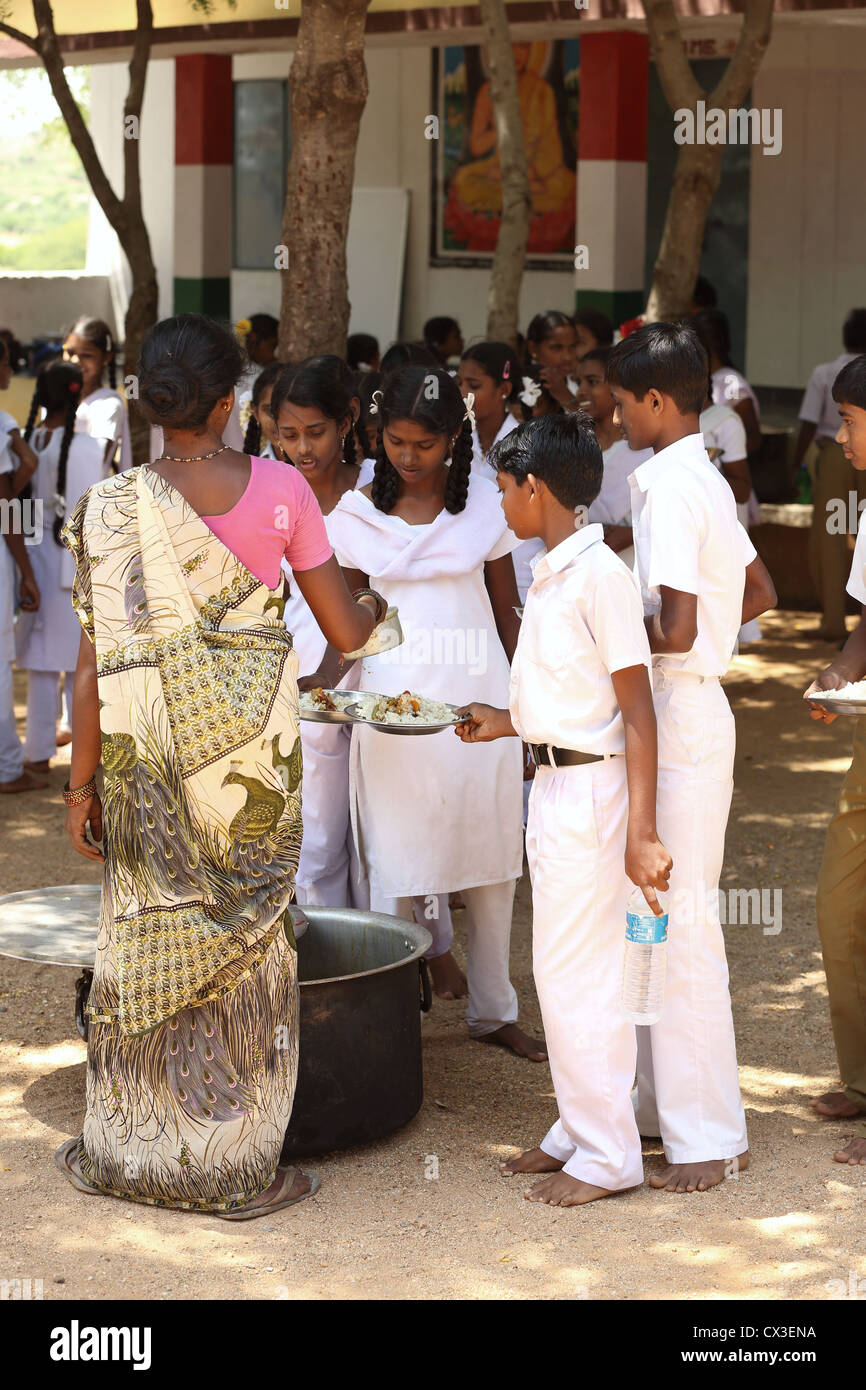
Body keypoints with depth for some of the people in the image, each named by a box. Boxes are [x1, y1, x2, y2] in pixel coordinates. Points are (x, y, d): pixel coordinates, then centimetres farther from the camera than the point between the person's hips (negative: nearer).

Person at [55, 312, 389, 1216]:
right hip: (256, 740, 0)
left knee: (146, 943, 13)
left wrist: (81, 783, 2)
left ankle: (127, 1151, 24)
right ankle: (237, 1166, 16)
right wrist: (375, 606, 22)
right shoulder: (279, 489, -8)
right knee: (246, 945, 9)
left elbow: (94, 664, -7)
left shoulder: (110, 508, -8)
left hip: (150, 746, 0)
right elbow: (344, 632, -2)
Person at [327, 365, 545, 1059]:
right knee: (396, 866, -1)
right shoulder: (356, 513, 1)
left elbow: (507, 607, 8)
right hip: (394, 700, -1)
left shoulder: (484, 503, 2)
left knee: (491, 859, 7)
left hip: (477, 695, 1)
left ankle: (494, 1009, 22)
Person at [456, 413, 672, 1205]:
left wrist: (640, 833, -21)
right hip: (554, 781, 10)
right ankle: (579, 1130, 27)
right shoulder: (553, 574, 10)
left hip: (590, 786, -10)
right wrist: (511, 722, 26)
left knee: (577, 973, -4)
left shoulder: (600, 576, -18)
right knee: (564, 968, 16)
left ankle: (607, 1155, 6)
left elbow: (636, 711, -19)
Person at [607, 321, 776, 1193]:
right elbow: (758, 594, 21)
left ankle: (707, 1136, 0)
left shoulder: (670, 490, -18)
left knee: (679, 924, -5)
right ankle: (665, 1098, 25)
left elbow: (675, 630, -24)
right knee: (658, 916, 16)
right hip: (681, 709, 10)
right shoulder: (703, 479, 12)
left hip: (679, 719, -10)